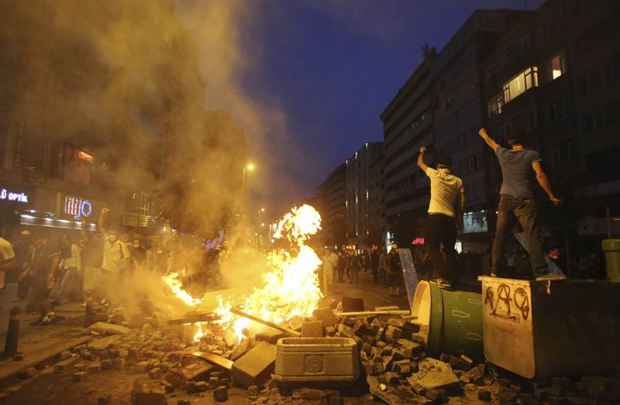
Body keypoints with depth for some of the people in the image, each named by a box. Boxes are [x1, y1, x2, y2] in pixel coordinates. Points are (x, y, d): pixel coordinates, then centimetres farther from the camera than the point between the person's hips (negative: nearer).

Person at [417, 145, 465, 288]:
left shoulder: (435, 174, 3)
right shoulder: (458, 181, 10)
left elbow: (420, 164, 20)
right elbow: (461, 202, 7)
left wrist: (422, 152, 38)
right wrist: (459, 217, 16)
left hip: (435, 216, -4)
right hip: (451, 217, 4)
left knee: (434, 247, -2)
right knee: (449, 249, 11)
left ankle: (441, 277, -13)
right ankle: (450, 278, 10)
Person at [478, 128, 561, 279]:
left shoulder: (503, 153, 12)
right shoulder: (531, 154, 3)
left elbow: (491, 142, 31)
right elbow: (540, 175, -7)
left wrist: (483, 134, 51)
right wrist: (552, 196, -3)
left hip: (506, 198, 3)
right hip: (525, 199, -3)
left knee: (500, 235, 4)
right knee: (532, 235, -7)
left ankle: (495, 270, 4)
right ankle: (539, 272, -13)